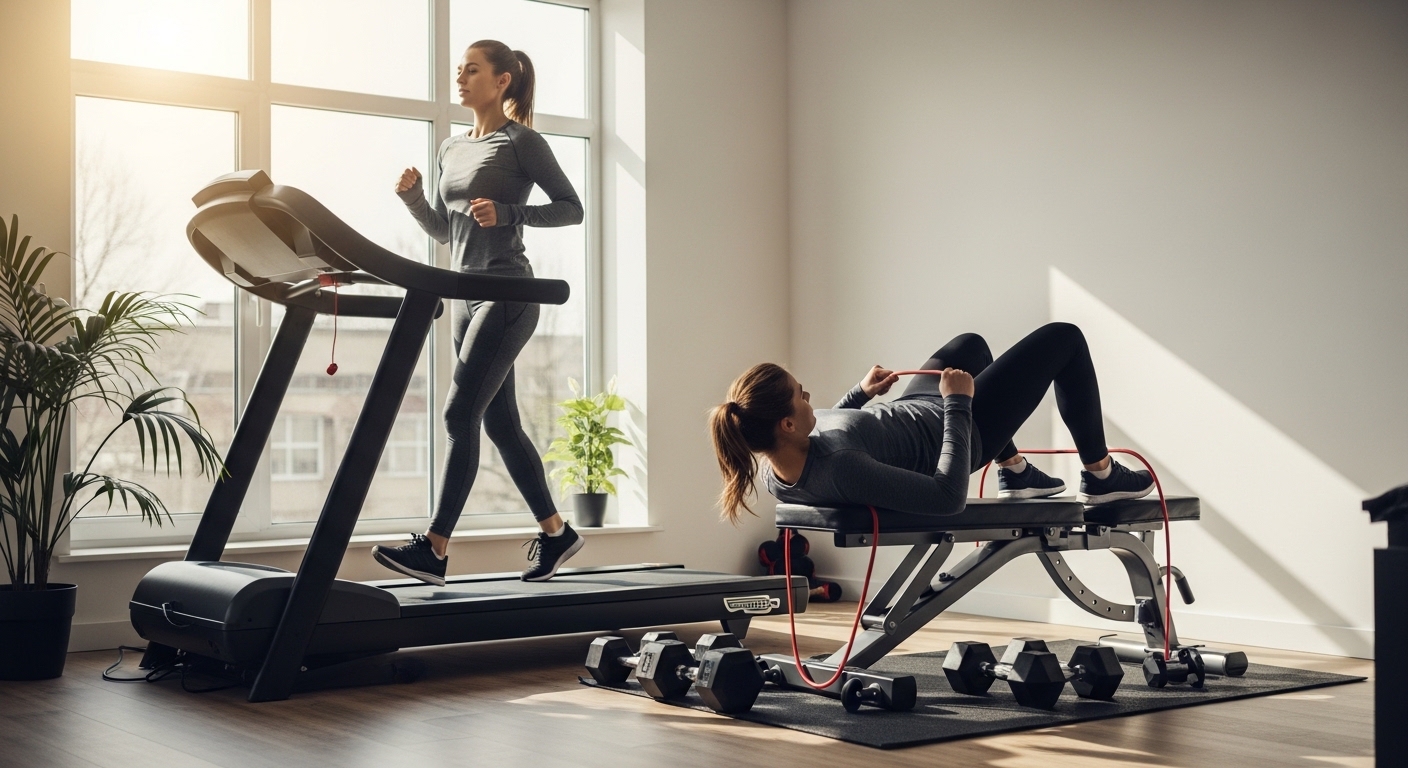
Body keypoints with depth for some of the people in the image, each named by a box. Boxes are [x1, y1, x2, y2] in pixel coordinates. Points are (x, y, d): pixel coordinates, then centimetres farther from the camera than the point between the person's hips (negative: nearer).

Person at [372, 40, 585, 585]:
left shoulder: (521, 142, -4)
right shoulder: (451, 149, 17)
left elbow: (571, 208, -5)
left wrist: (506, 213, -17)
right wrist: (412, 197, 2)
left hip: (507, 293, -8)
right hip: (466, 294, 8)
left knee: (460, 414, -13)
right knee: (500, 423, 9)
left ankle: (434, 548, -11)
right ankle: (556, 533, 20)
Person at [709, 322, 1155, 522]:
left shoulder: (775, 477, -18)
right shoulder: (838, 469, -44)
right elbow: (950, 496, -40)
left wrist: (859, 394, 8)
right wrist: (958, 404, -32)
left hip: (912, 412, 8)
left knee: (970, 344, 34)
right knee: (1063, 339, 6)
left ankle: (1014, 473, 42)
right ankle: (1101, 476, 25)